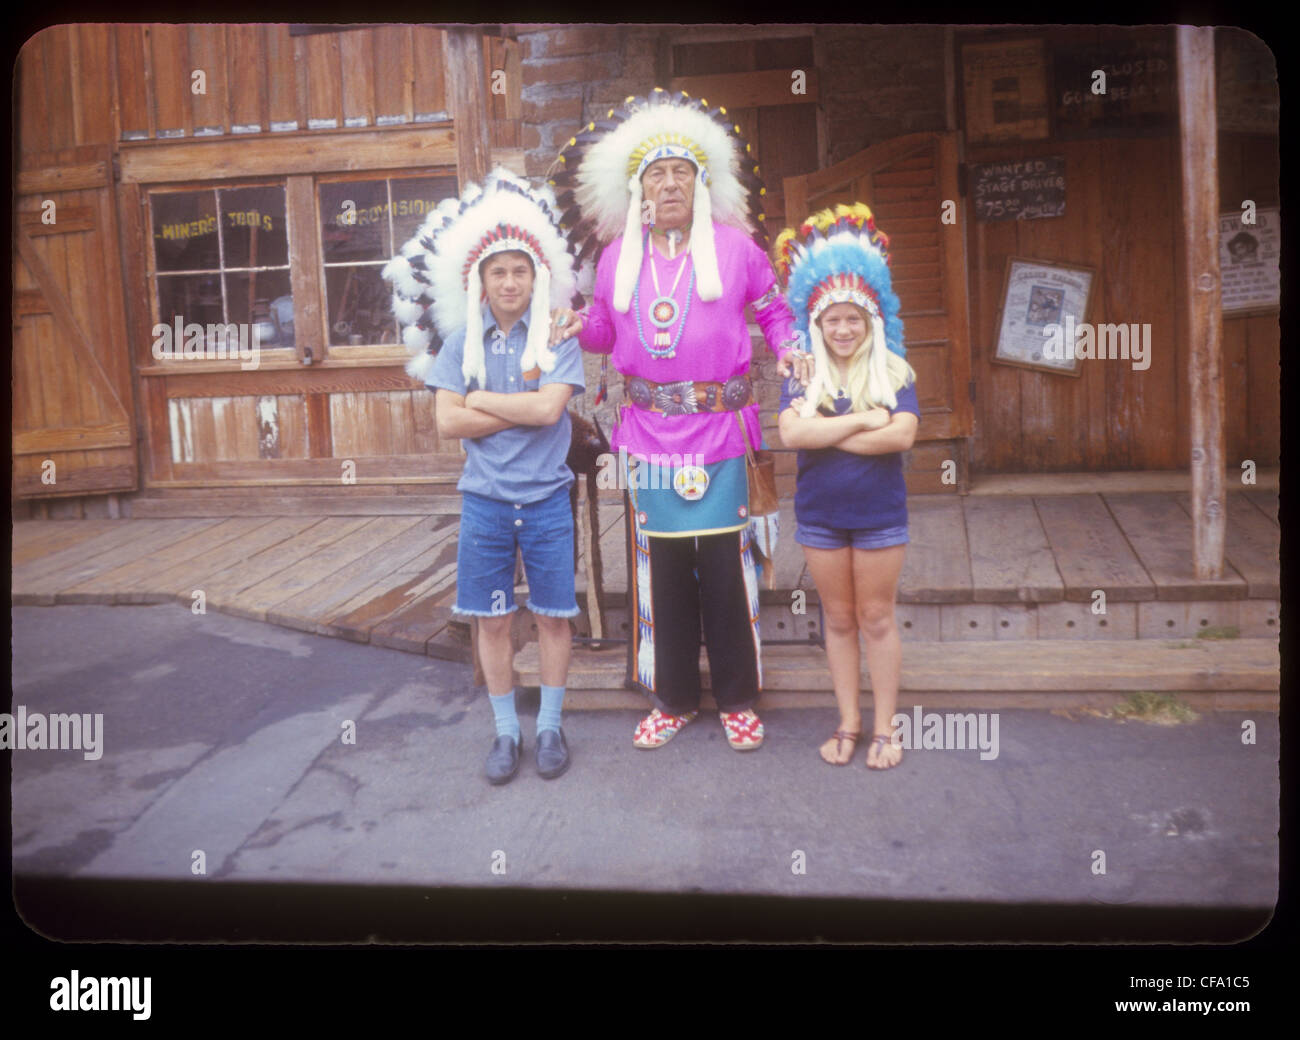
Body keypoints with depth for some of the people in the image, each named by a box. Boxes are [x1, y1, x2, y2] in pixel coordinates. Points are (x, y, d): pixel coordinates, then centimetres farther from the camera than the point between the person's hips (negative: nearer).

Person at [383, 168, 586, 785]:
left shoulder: (557, 338, -3)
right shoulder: (461, 342, 3)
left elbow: (550, 409, -17)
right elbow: (448, 423, -7)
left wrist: (479, 399, -9)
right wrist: (523, 408, -12)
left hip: (545, 499, -1)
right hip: (484, 499, 2)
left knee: (553, 616, 7)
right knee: (491, 620, 7)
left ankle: (550, 726, 24)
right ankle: (505, 732, 22)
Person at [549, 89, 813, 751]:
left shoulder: (735, 245, 4)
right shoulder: (618, 256, 10)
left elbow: (772, 309, 12)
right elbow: (606, 328, 20)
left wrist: (786, 349, -7)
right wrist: (578, 327, -1)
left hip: (720, 429, -2)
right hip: (649, 432, 2)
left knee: (724, 563, -1)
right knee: (660, 565, 6)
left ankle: (737, 700, 15)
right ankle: (673, 700, 21)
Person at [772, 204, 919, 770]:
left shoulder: (894, 373, -4)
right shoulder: (803, 377, -1)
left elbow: (902, 435, -19)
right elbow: (791, 433, -18)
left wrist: (825, 433, -18)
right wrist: (862, 421, -19)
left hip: (880, 513, -1)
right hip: (819, 515, 1)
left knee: (876, 618, 7)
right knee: (838, 618, 11)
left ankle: (884, 728, 19)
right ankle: (848, 722, 24)